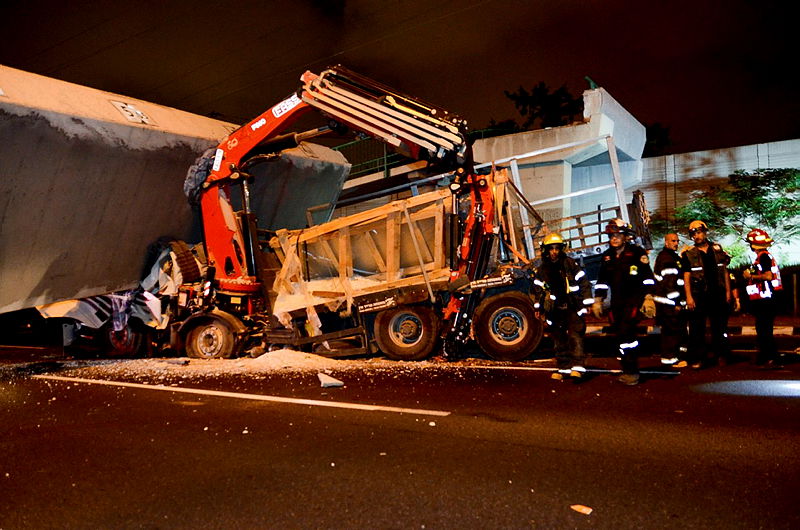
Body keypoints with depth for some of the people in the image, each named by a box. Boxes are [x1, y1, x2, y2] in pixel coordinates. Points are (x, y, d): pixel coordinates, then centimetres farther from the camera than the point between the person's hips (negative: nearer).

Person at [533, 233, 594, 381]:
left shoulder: (570, 263, -4)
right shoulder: (541, 269, 5)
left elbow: (584, 283, -1)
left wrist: (587, 303, -4)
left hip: (573, 307, -3)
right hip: (555, 309, 4)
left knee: (575, 336, -14)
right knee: (559, 339, 8)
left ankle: (577, 366, -16)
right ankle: (563, 368, 17)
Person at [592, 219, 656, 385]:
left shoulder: (637, 252, -4)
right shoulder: (606, 256, 13)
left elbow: (648, 277, -7)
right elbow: (602, 281, 20)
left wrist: (649, 298, -14)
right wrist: (597, 300, 17)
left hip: (634, 299, -6)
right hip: (617, 301, 6)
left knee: (626, 332, -17)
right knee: (620, 334, 5)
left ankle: (631, 372, -8)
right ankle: (627, 370, 15)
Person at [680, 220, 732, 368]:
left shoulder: (717, 249, 9)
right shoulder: (689, 254, 0)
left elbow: (724, 271, 12)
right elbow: (686, 276, -4)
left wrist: (728, 291, 6)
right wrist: (689, 296, -11)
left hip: (718, 294, 3)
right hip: (699, 295, -3)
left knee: (720, 326, 11)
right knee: (697, 328, -2)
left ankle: (720, 354, 24)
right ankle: (697, 358, 3)